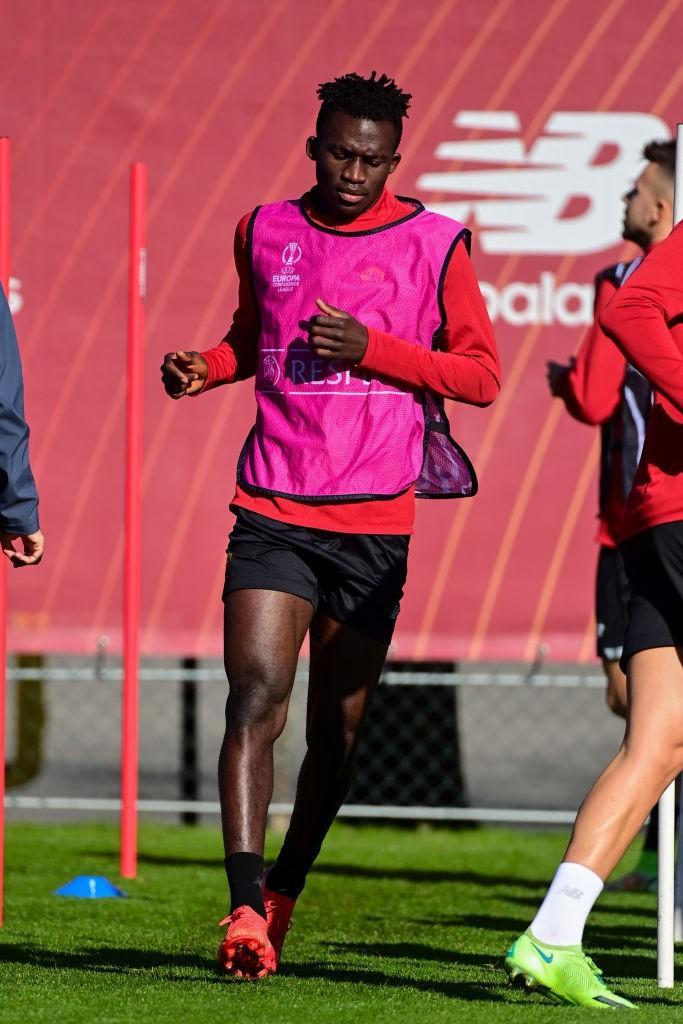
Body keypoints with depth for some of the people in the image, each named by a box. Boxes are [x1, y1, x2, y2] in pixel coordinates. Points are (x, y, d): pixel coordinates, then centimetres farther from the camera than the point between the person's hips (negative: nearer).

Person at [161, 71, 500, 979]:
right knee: (256, 699, -17)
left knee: (336, 729, 8)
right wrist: (203, 368, 4)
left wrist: (372, 349, -13)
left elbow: (481, 374, 0)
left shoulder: (434, 244, 0)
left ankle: (284, 894, 30)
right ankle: (245, 913, -23)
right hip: (273, 511, 0)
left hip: (375, 524, 0)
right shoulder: (266, 232, 8)